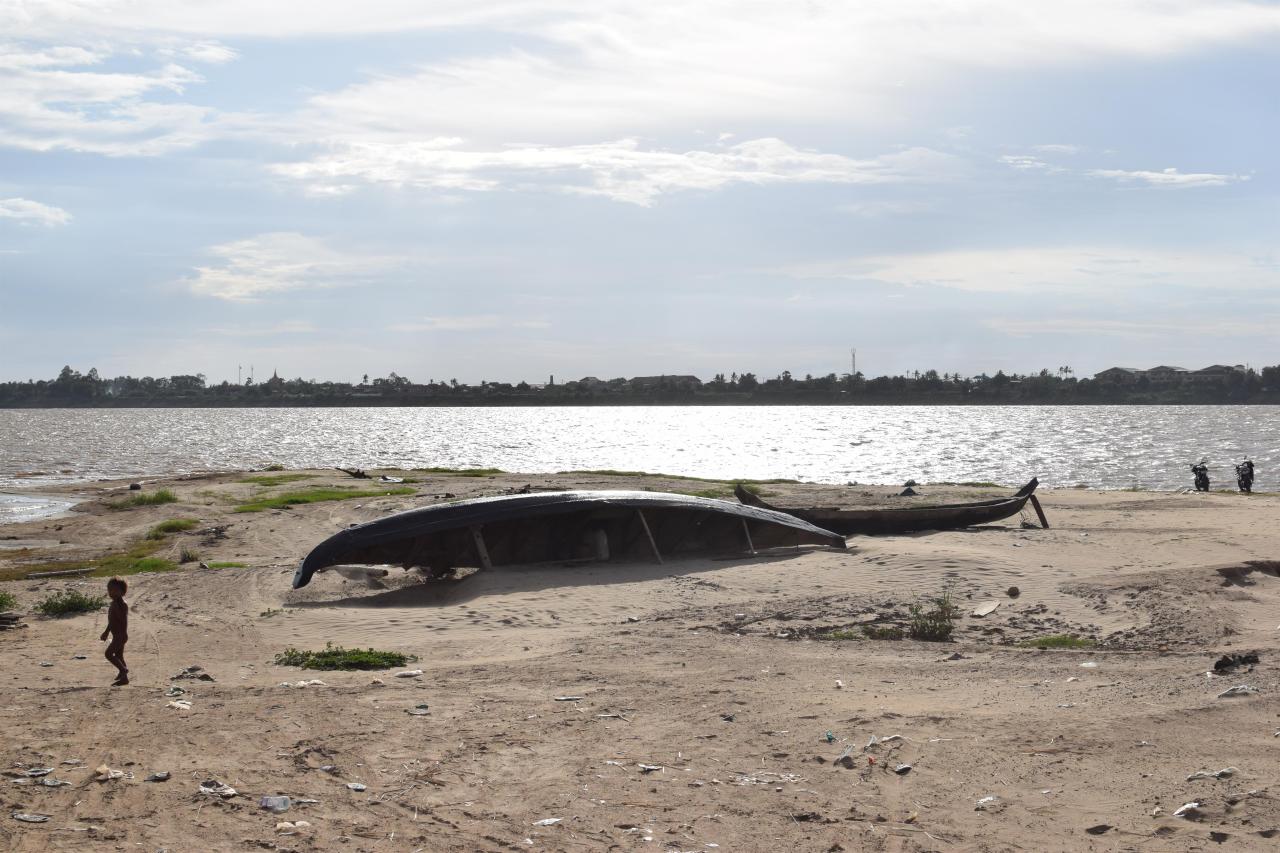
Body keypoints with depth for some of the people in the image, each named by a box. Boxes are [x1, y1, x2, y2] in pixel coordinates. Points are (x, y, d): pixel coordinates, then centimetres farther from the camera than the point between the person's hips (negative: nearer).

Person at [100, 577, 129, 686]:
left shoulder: (122, 604, -18)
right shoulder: (114, 603, 12)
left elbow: (124, 621, -24)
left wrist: (122, 636, -29)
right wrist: (106, 632, 28)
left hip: (120, 635, -10)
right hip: (117, 635, 10)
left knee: (109, 653, -12)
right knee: (118, 656, 12)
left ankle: (123, 670, -6)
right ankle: (124, 678, 16)